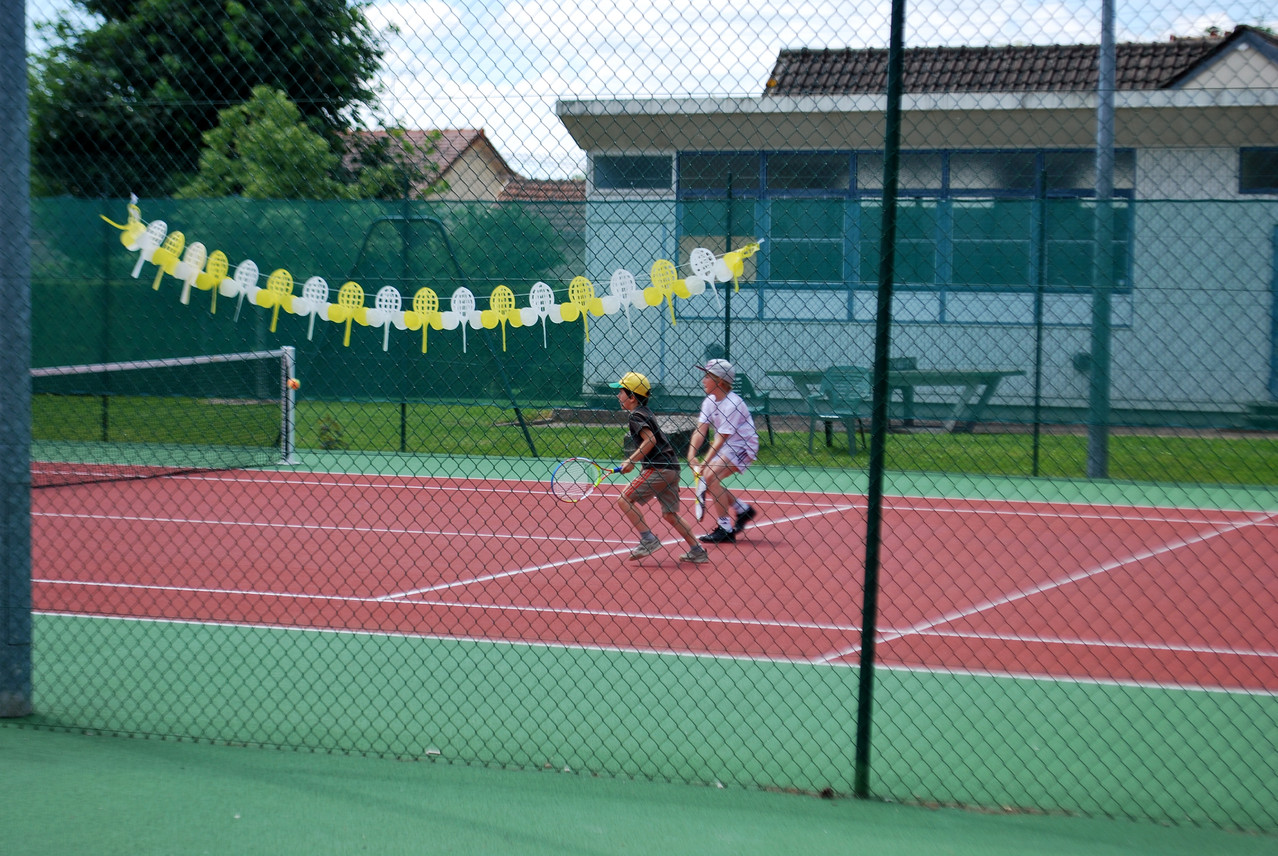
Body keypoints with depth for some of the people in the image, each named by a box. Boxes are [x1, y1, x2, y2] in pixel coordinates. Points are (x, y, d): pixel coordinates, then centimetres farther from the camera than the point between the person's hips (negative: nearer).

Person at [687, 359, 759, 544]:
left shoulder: (733, 404, -23)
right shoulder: (709, 401, 1)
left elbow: (721, 438, -26)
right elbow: (700, 431, -6)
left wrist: (706, 463, -30)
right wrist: (691, 457, -20)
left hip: (743, 446, -9)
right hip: (727, 447, 9)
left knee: (710, 476, -22)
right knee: (706, 478, 5)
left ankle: (726, 528, -16)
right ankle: (742, 510, 23)